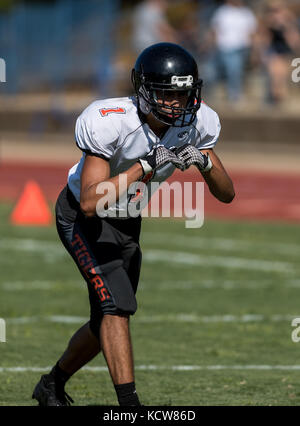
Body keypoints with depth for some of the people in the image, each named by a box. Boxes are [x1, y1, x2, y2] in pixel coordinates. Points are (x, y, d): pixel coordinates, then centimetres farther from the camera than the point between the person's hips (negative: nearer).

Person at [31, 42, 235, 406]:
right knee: (116, 304, -23)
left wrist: (204, 161, -31)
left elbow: (226, 194, -11)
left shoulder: (195, 124, -15)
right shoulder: (111, 123, -33)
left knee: (108, 321, 12)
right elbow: (90, 203, -39)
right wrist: (143, 167, -44)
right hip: (82, 217, -7)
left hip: (126, 222, 7)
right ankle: (129, 403, -24)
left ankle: (52, 386, 33)